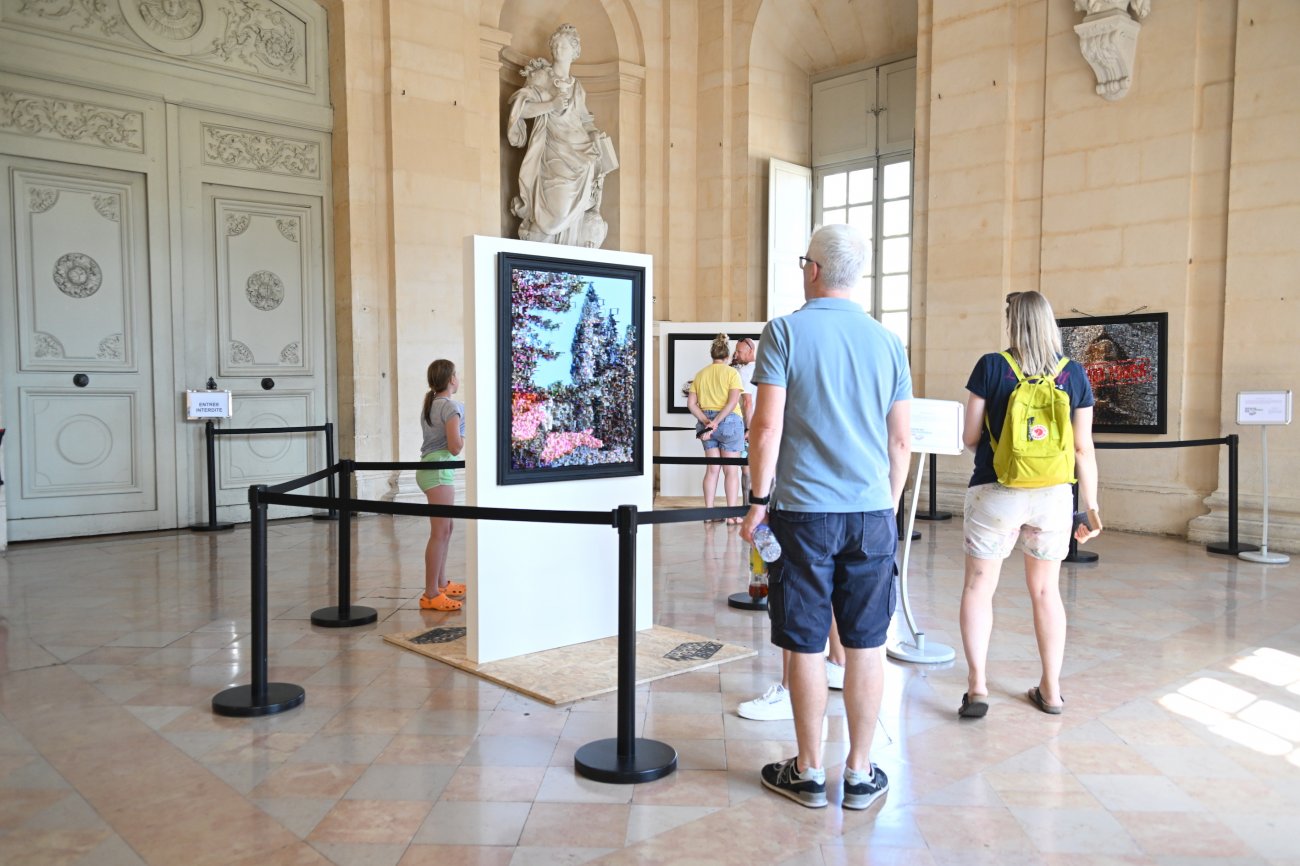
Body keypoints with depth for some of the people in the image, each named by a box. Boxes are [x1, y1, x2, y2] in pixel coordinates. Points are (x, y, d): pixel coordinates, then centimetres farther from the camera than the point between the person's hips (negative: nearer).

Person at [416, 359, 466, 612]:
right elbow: (455, 447, -15)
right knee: (440, 532, -9)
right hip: (439, 470, -10)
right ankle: (431, 594, -9)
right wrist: (464, 434, 3)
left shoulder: (429, 405, 16)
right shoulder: (451, 406, -11)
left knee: (445, 529, 17)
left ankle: (441, 583, 25)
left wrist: (457, 431, 15)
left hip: (429, 467, 10)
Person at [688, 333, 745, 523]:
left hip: (706, 422, 5)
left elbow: (691, 404, 2)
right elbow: (733, 402, -17)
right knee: (731, 470, 1)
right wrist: (716, 422, -17)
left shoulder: (700, 374, 9)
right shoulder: (732, 372, -5)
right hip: (729, 422, -5)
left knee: (712, 468, 11)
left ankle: (709, 513, 12)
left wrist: (706, 421, -5)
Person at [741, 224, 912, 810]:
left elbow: (767, 428, -10)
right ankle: (860, 773, 21)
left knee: (805, 646, 7)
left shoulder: (785, 331, -4)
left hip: (804, 511, -3)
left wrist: (759, 501, -1)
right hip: (872, 512, 3)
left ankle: (809, 773, 19)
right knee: (865, 646, 10)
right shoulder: (888, 342, 7)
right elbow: (902, 442, 9)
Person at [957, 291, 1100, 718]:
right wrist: (1091, 506, 9)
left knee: (978, 587, 8)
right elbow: (1083, 447, 2)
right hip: (1054, 496, 3)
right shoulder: (1074, 374, 2)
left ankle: (977, 685, -1)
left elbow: (970, 437, -3)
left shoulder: (991, 367, -6)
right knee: (1046, 591, 16)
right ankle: (1051, 690, 24)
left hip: (996, 492, -3)